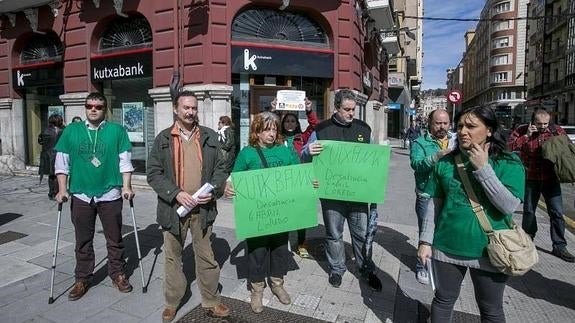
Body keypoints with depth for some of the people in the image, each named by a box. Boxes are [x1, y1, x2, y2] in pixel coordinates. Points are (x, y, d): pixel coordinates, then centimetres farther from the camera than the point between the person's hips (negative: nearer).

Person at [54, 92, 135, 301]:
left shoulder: (117, 131, -1)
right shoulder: (71, 131, 5)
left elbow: (125, 161, -2)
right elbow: (62, 162, 6)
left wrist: (126, 186, -8)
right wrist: (62, 189, 0)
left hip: (110, 195, -1)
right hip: (81, 195, 2)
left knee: (114, 238, 10)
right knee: (83, 240, 12)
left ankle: (118, 273, 26)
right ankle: (82, 279, 27)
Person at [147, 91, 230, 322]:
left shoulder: (209, 137, 6)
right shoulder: (163, 139, 2)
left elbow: (221, 168, 7)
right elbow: (153, 173, -2)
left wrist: (213, 190, -9)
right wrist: (176, 193, -14)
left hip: (203, 207, 1)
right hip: (173, 207, 0)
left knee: (206, 257, 10)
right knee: (172, 257, 12)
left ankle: (211, 301, 26)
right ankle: (171, 303, 31)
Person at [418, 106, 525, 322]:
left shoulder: (509, 163, -7)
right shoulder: (446, 163, -1)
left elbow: (509, 206, -20)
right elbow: (434, 205, 2)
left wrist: (483, 168, -21)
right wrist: (425, 241, 0)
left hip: (488, 252, -1)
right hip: (447, 248, 2)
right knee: (443, 301, 17)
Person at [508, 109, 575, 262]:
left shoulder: (556, 130, 0)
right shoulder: (522, 131, -3)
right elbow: (510, 147, -13)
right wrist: (526, 136, -19)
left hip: (551, 179, 1)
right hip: (530, 179, 0)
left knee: (557, 213, 1)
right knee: (529, 211, 12)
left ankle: (559, 247, 14)